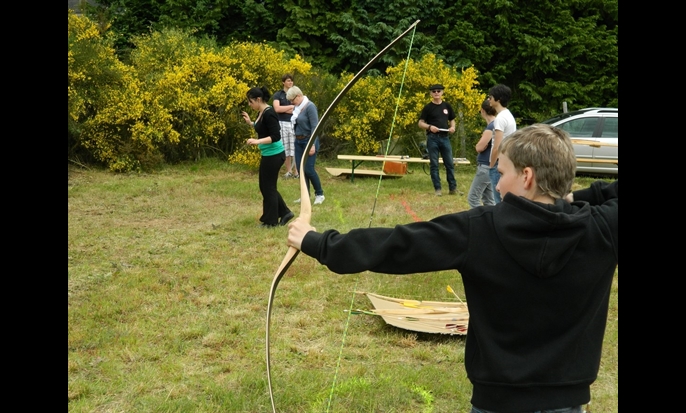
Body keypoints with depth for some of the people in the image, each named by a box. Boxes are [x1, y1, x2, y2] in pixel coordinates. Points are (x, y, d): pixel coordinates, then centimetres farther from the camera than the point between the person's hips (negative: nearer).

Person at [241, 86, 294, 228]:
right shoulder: (261, 113, 9)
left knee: (268, 187, 1)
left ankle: (271, 221, 12)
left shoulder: (269, 113, -20)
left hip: (274, 155, -10)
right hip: (268, 155, 10)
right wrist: (250, 122, 14)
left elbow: (276, 136, -25)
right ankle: (285, 213, 23)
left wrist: (257, 141, -32)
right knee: (266, 186, 16)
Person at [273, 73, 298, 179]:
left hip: (294, 123, 0)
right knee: (286, 149, 4)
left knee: (295, 149, -5)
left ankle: (296, 171, -2)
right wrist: (291, 107, -5)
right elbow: (277, 109, -9)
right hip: (282, 123, 0)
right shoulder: (277, 95, 6)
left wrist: (284, 109, -6)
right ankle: (288, 171, 12)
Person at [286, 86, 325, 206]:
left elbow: (315, 127, -19)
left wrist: (313, 144, -23)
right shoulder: (297, 107, 6)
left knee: (308, 169, -9)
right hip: (298, 141, 8)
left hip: (309, 140, -8)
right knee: (300, 168, 6)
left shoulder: (310, 107, -16)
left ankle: (320, 194, 6)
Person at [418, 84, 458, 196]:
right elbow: (420, 123, 0)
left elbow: (452, 120, 19)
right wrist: (429, 127, -18)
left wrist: (452, 127, -3)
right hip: (432, 138, -3)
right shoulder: (428, 107, 0)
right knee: (434, 164, 0)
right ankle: (437, 189, 7)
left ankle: (453, 188, 12)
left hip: (445, 137, 3)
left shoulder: (447, 106, 9)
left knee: (449, 164, 4)